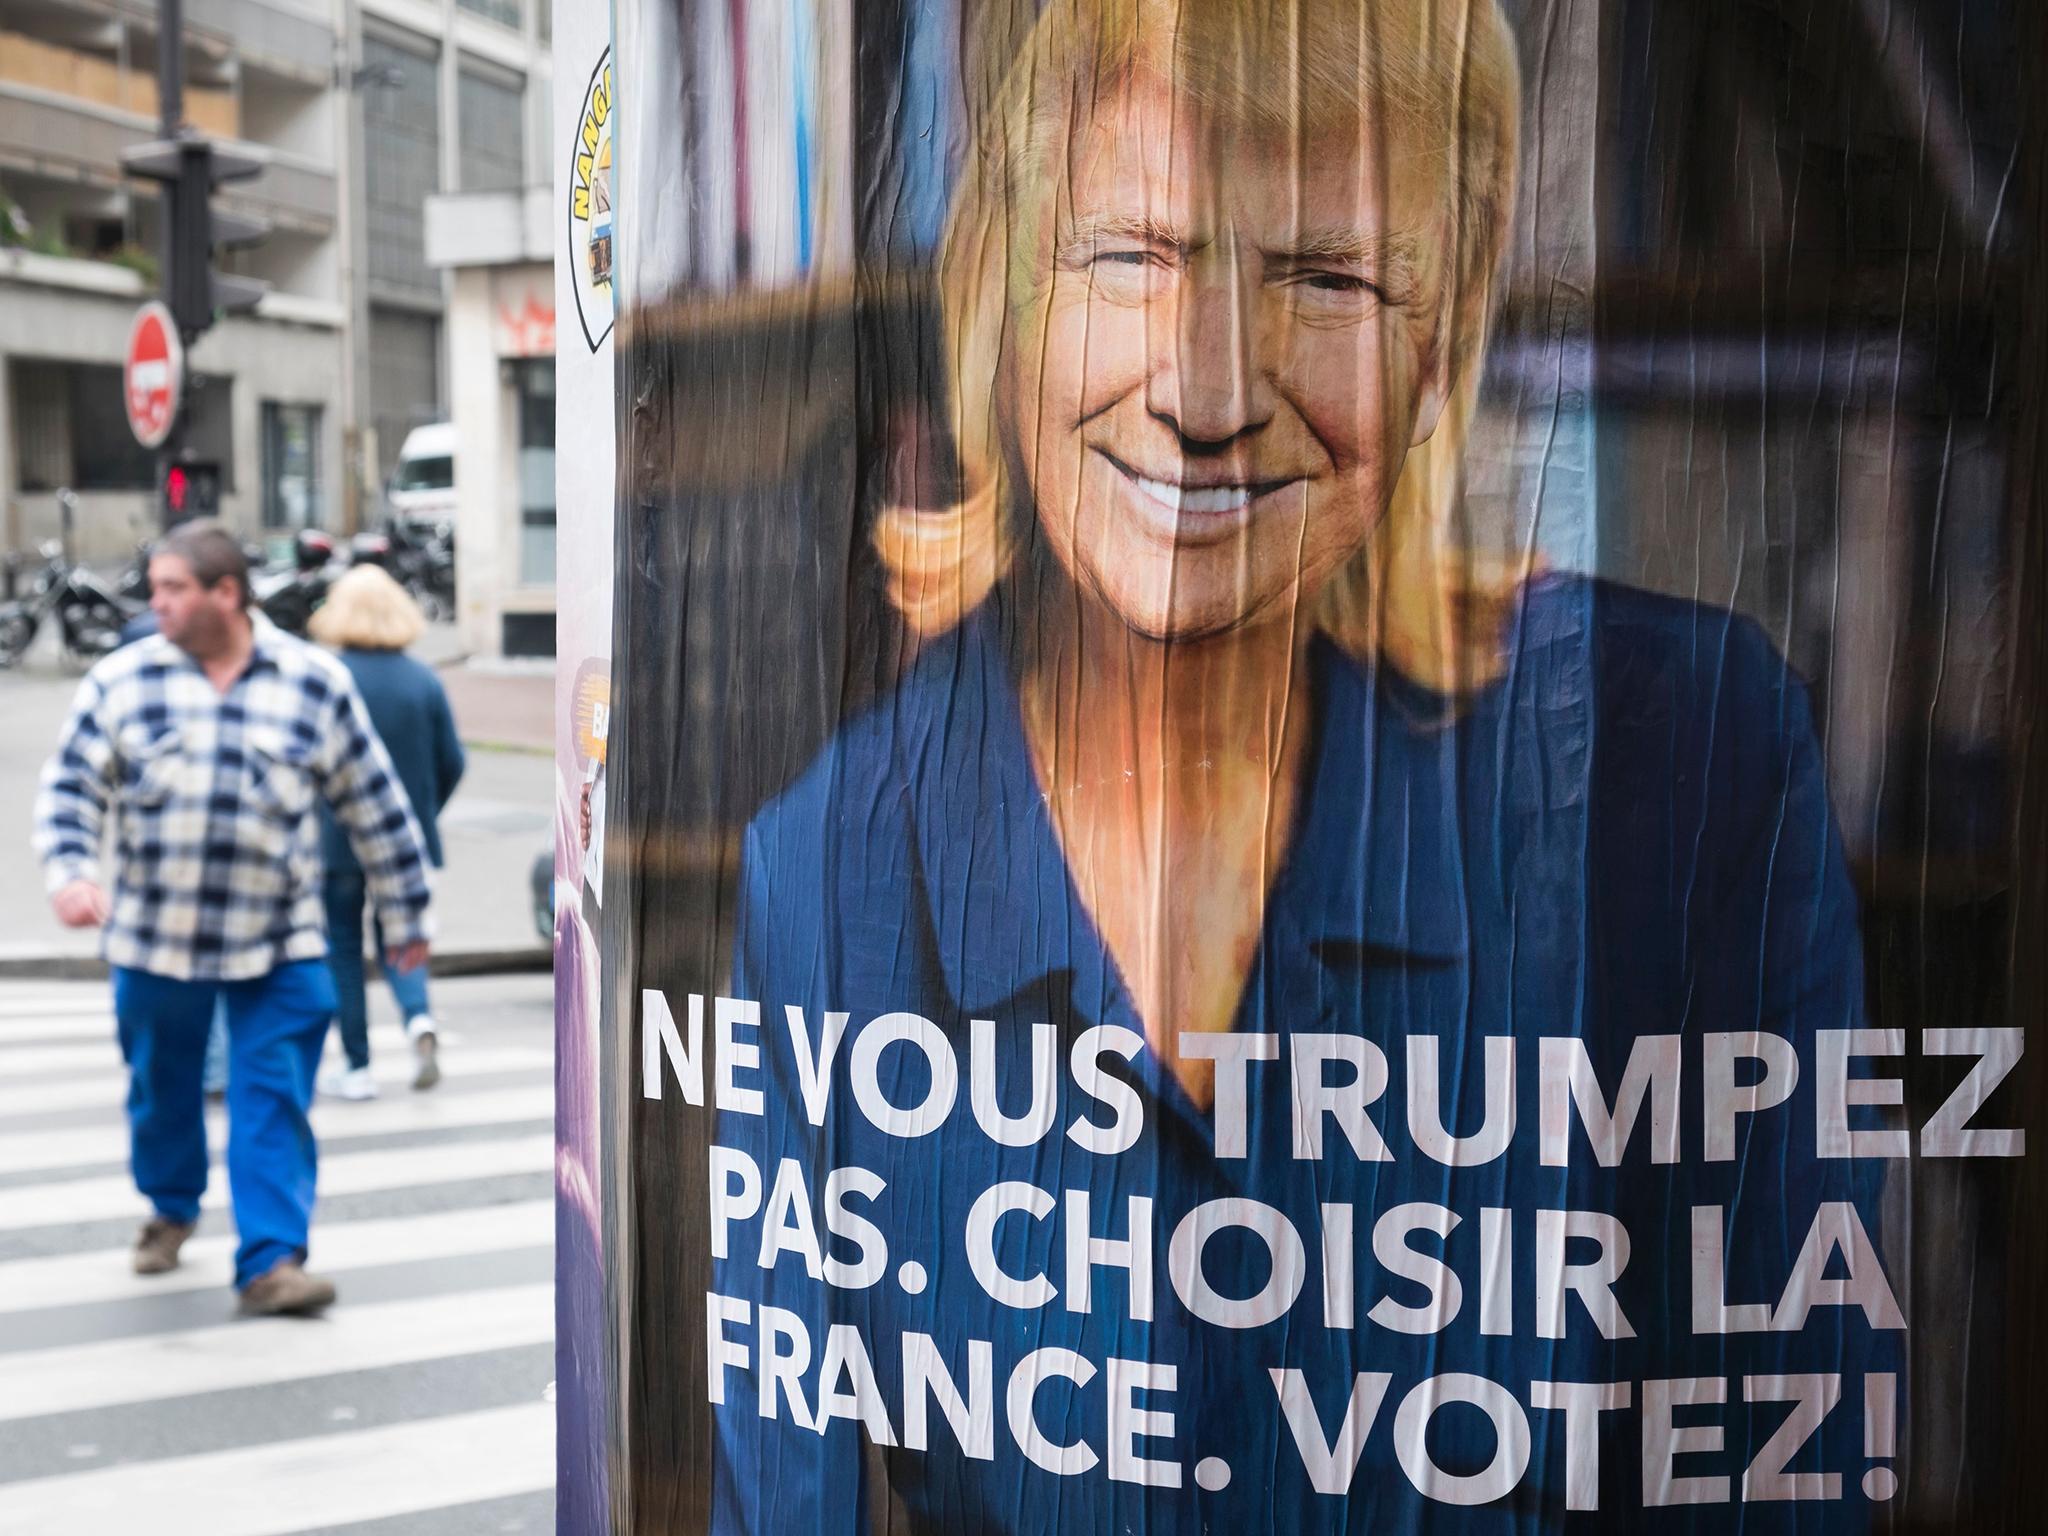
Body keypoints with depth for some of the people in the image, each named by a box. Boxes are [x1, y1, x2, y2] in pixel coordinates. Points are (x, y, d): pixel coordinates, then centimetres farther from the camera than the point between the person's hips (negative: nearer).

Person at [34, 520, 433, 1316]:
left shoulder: (316, 683, -2)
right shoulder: (122, 681, -1)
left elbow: (375, 805, 5)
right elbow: (69, 788, 1)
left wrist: (405, 916, 9)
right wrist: (70, 873, -18)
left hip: (279, 947, -1)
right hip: (152, 939, 2)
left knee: (275, 1105, -5)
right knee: (161, 1091, 17)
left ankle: (269, 1262, 0)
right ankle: (170, 1209, 42)